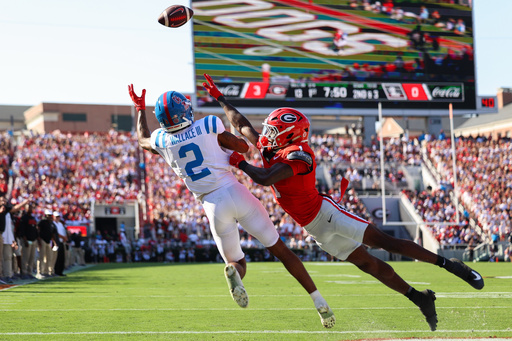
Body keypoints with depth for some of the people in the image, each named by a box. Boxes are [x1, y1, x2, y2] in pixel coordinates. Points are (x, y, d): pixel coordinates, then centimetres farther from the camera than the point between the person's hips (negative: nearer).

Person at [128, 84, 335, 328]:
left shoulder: (162, 141, 4)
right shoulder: (209, 126, -3)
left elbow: (142, 139, 28)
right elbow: (243, 147, 6)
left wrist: (140, 109, 42)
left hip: (213, 207, 1)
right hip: (235, 193, -1)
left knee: (237, 262, 19)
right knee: (281, 251, 9)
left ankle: (233, 272, -21)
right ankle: (319, 302, 3)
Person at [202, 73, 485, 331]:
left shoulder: (298, 154, -19)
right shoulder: (269, 149, 8)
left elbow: (264, 179, -29)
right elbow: (241, 125, 19)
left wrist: (240, 164, -13)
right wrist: (219, 98, 19)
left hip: (325, 215, -8)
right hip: (316, 230, 8)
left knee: (384, 241, -13)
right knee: (368, 264, 5)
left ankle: (449, 265, -9)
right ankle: (420, 299, 7)